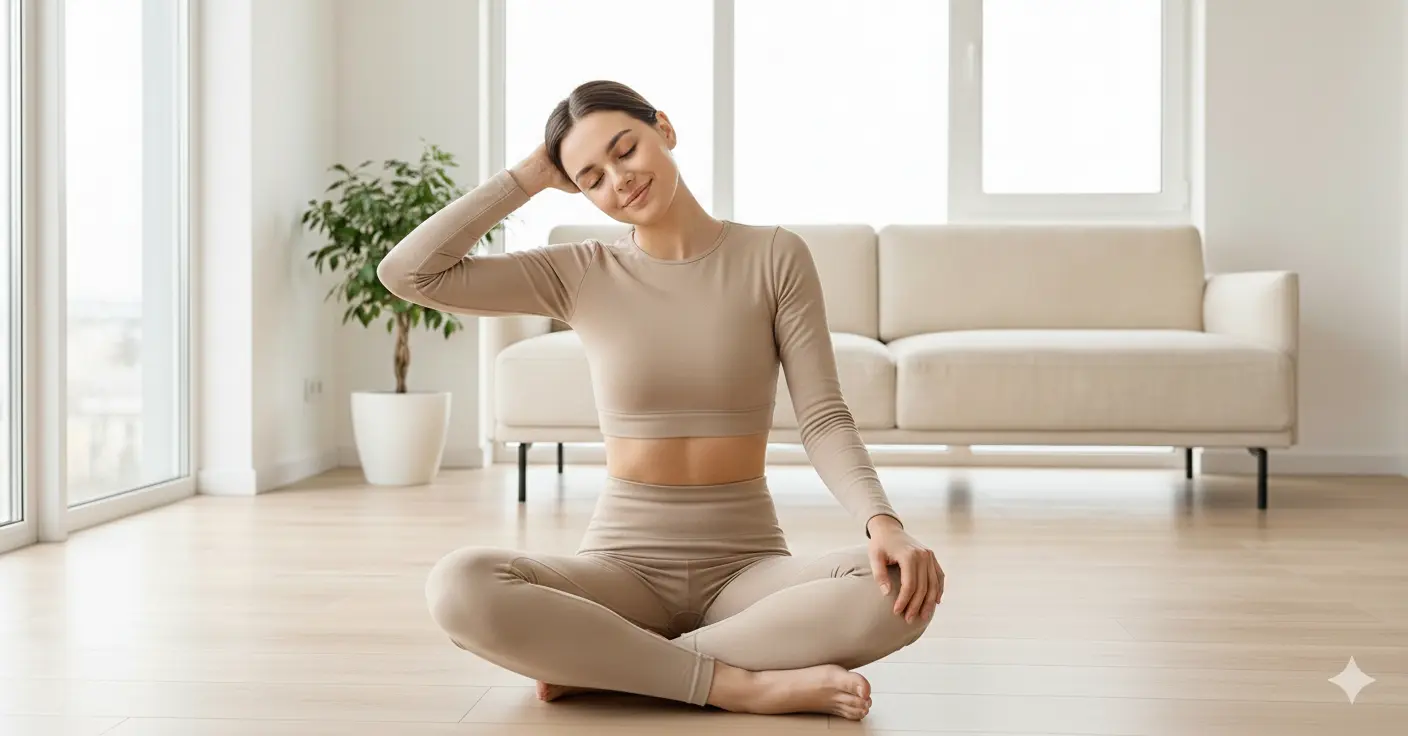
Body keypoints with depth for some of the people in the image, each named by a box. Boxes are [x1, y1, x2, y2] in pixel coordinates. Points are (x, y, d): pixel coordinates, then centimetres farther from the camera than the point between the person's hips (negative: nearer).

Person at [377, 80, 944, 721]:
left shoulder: (774, 256, 0)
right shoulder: (579, 273, 4)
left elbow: (823, 419, -5)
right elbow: (407, 273, -5)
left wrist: (881, 520, -24)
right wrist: (531, 175, 0)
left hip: (744, 565, 0)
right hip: (623, 564, 0)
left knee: (899, 588, -32)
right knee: (459, 587, -31)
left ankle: (602, 662, -22)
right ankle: (741, 683, -25)